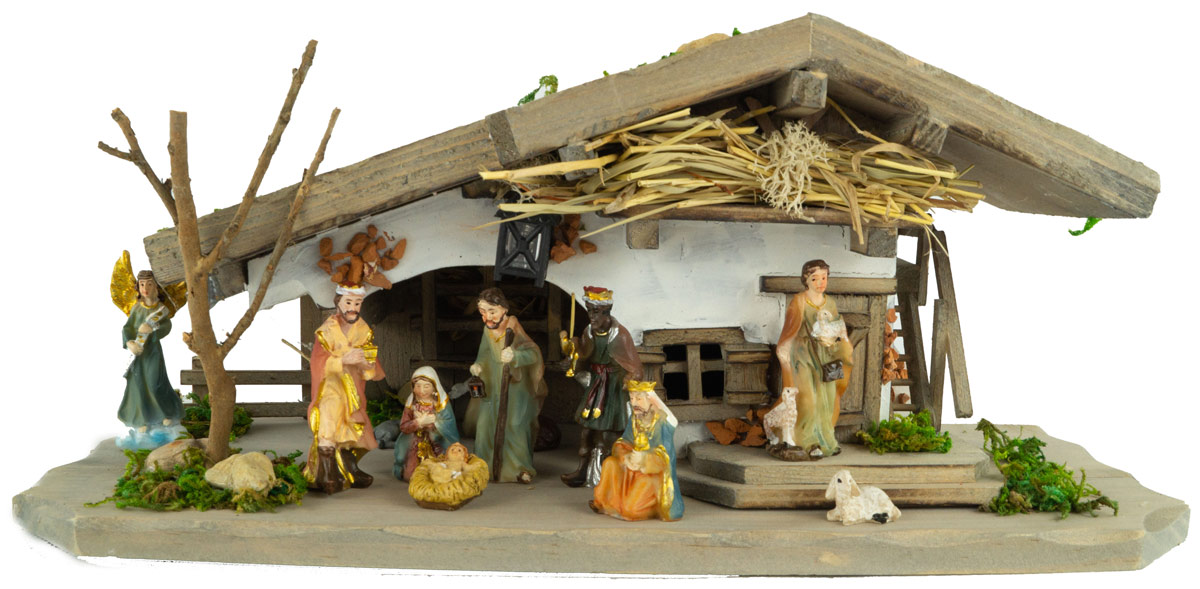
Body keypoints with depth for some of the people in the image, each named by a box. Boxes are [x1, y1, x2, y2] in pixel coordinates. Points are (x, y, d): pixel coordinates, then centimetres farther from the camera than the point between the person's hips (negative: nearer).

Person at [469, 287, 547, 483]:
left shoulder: (513, 329, -22)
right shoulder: (488, 329, -2)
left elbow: (534, 353, -37)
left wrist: (514, 356, -57)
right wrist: (478, 365, -7)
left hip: (517, 384, -6)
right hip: (495, 384, 6)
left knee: (515, 424, -15)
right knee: (486, 422, 2)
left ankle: (521, 468, -3)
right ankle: (487, 465, 14)